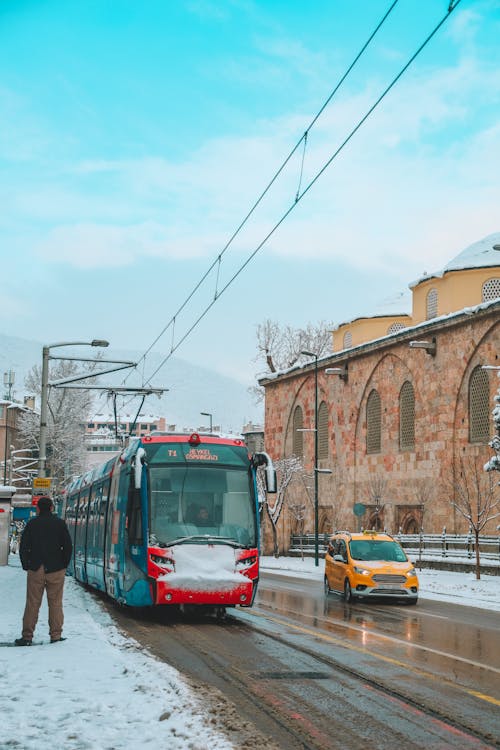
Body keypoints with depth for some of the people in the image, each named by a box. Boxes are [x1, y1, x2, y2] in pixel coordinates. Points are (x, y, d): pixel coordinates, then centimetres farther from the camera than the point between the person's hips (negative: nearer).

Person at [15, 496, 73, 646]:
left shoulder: (32, 524, 2)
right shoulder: (60, 523, 1)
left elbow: (23, 547, 2)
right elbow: (68, 546, -1)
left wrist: (26, 566, 11)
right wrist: (64, 565, 9)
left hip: (35, 570, 0)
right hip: (56, 570, 0)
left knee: (32, 603, 3)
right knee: (55, 602, 5)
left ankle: (27, 636, 2)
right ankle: (56, 635, 4)